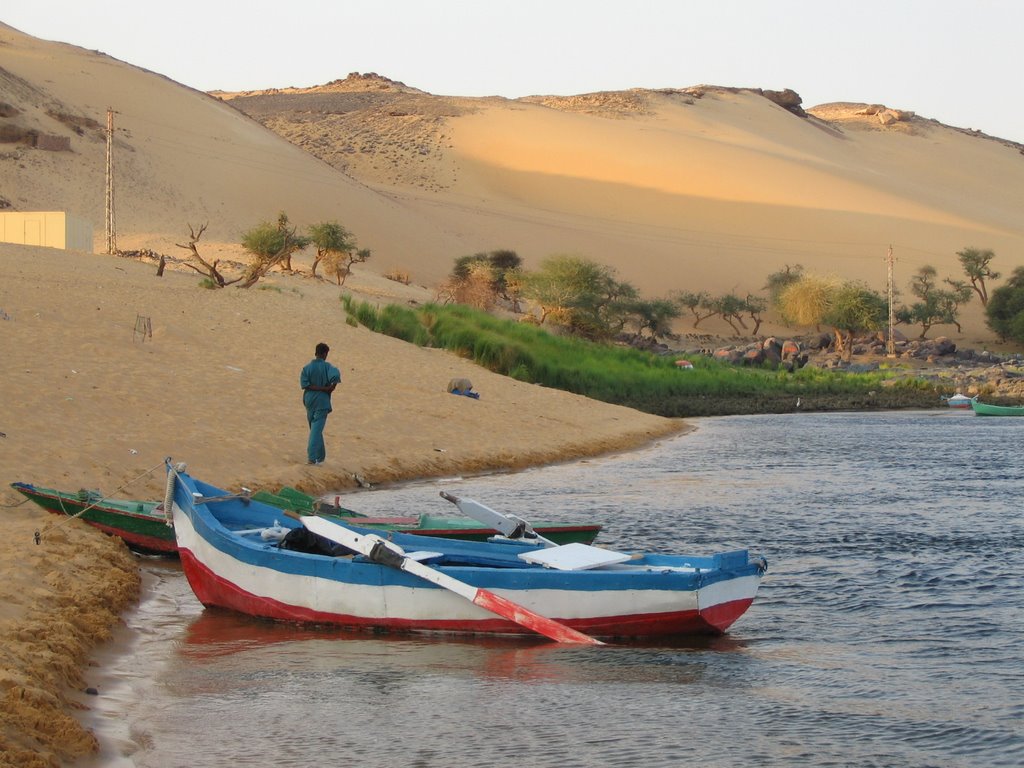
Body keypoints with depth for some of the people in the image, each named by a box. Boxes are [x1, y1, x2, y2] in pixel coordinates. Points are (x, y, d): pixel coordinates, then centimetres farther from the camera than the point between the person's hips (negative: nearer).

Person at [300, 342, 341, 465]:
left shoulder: (307, 367, 1)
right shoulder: (327, 366, -8)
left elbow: (304, 384, -10)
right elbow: (335, 376, -26)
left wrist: (319, 388, -9)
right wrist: (328, 389, -11)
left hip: (309, 401, 4)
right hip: (322, 401, -4)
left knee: (315, 428, 17)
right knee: (316, 429, -5)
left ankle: (320, 456, 25)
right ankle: (312, 457, -15)